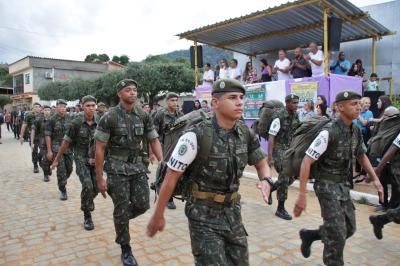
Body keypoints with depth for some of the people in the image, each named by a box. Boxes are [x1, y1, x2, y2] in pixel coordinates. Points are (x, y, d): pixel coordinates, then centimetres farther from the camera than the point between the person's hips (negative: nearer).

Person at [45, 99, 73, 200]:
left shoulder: (69, 118, 5)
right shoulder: (52, 119, -5)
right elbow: (47, 135, -4)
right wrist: (49, 151, -8)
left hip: (69, 147, 4)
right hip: (57, 148, -4)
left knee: (69, 169, 9)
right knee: (61, 170, -6)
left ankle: (61, 183, 36)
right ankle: (63, 190, 8)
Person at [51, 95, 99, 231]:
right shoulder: (76, 122, -12)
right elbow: (66, 142, -4)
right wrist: (57, 159, 3)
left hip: (95, 159, 2)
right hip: (81, 159, -2)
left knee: (96, 188, 5)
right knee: (87, 186, -16)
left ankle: (87, 203, 40)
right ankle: (87, 216, 5)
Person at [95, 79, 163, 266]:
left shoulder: (143, 116, 1)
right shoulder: (109, 117, -12)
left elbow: (154, 141, 6)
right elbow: (99, 149, -10)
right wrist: (99, 178, -10)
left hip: (137, 166, 4)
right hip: (117, 168, -4)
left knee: (142, 205, 1)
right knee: (122, 210, 3)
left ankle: (121, 218, 34)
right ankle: (125, 250, 22)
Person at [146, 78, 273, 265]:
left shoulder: (246, 134, -5)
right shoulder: (196, 136, -22)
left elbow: (261, 164, 10)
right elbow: (171, 177, -16)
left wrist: (266, 181, -14)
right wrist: (158, 216, -7)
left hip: (232, 211, 6)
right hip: (204, 216, -6)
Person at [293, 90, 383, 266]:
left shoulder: (355, 131, 3)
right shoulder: (329, 132, -22)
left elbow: (361, 156, 21)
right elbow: (306, 162, -24)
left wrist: (375, 178, 10)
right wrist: (302, 195, -27)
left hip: (344, 185, 8)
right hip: (327, 186, -8)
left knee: (349, 229, 16)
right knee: (337, 235, -2)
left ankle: (308, 235, 33)